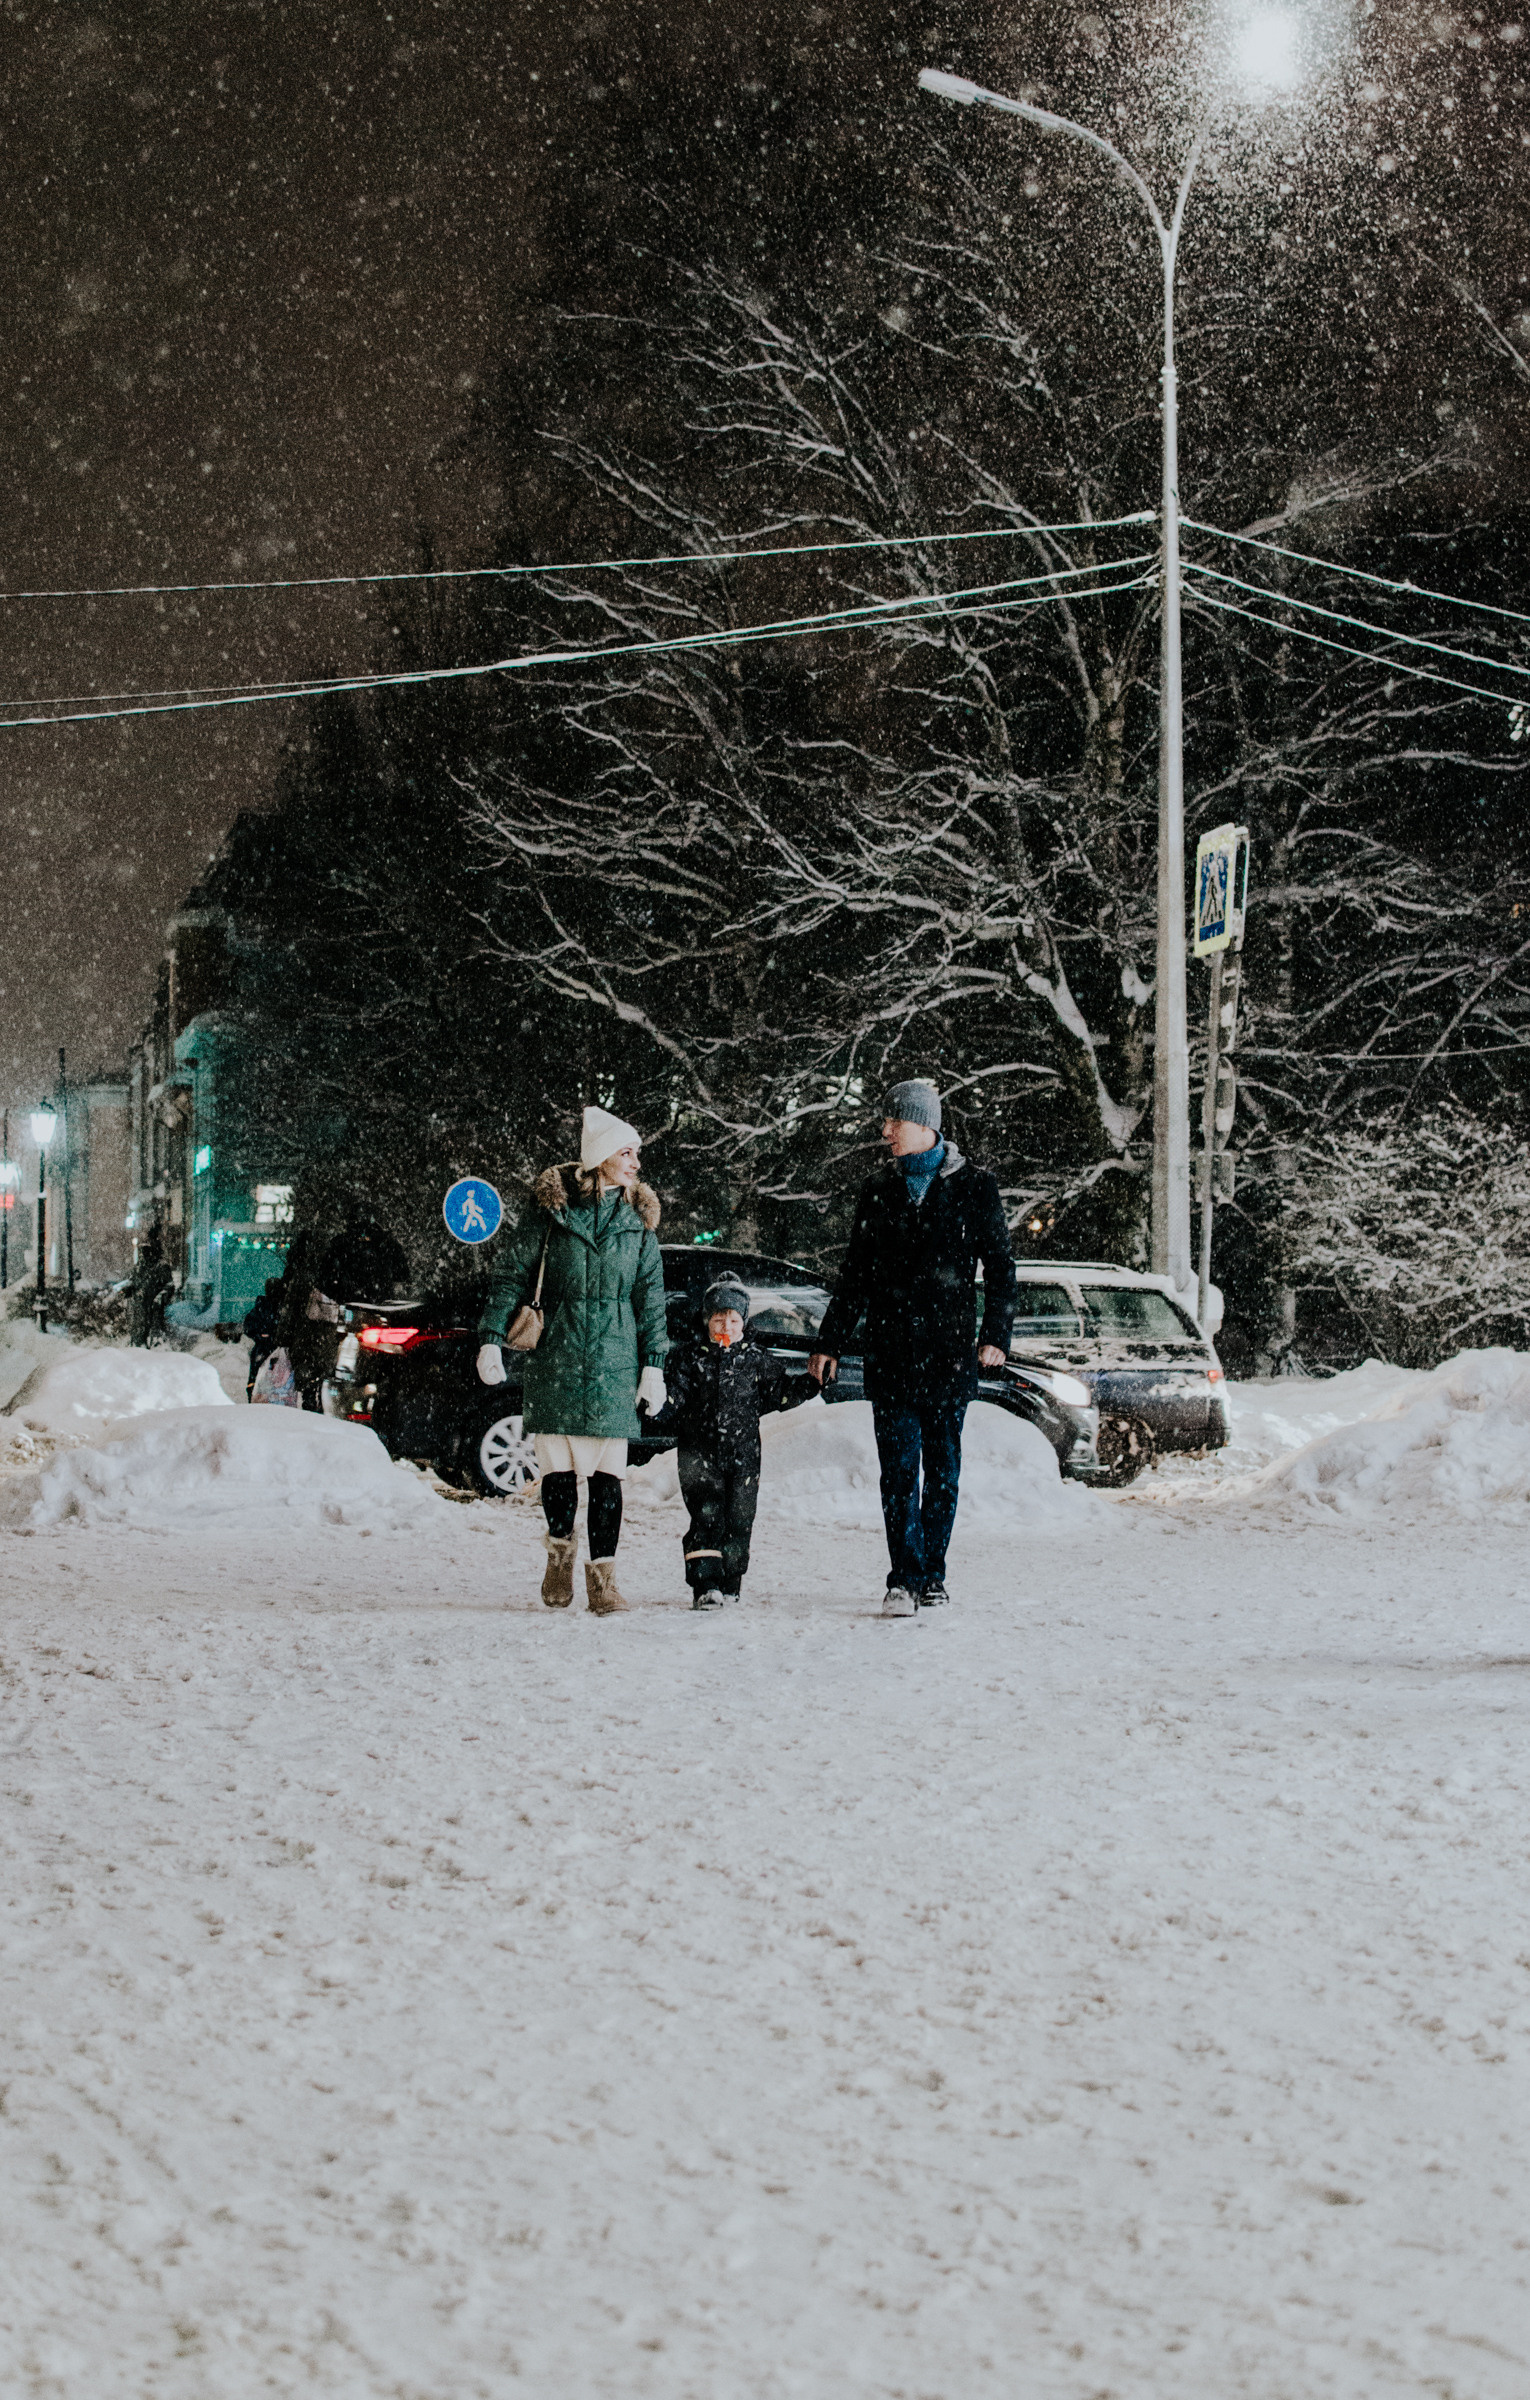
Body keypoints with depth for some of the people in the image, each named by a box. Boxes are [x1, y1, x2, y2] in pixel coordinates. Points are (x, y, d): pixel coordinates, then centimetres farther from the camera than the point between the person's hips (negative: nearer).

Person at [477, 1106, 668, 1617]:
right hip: (556, 1357, -1)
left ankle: (602, 1575, 0)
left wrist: (654, 1365, 2)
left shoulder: (637, 1219, 7)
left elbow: (651, 1296, 8)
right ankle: (560, 1549, 28)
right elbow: (513, 1276, 3)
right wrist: (491, 1338, -4)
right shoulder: (550, 1210, 1)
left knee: (607, 1471, -4)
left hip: (613, 1361, 1)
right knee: (558, 1465, 4)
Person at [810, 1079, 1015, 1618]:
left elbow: (999, 1266, 4)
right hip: (889, 1351, 2)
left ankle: (932, 1575, 11)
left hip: (949, 1351, -2)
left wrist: (996, 1334, -7)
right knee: (898, 1468, -5)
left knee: (942, 1469, 4)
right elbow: (854, 1274, 16)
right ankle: (904, 1579, -6)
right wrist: (831, 1342, 12)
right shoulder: (879, 1190, 11)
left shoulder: (972, 1188, 3)